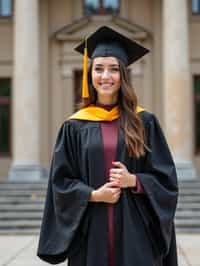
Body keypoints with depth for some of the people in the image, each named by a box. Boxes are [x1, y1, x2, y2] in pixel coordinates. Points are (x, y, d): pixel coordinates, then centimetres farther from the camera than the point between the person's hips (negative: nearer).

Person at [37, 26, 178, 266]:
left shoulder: (144, 122, 2)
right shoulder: (74, 127, 3)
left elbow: (166, 179, 2)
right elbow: (60, 183, 2)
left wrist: (132, 180, -14)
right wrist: (93, 195, -13)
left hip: (135, 233, 0)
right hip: (91, 234, 1)